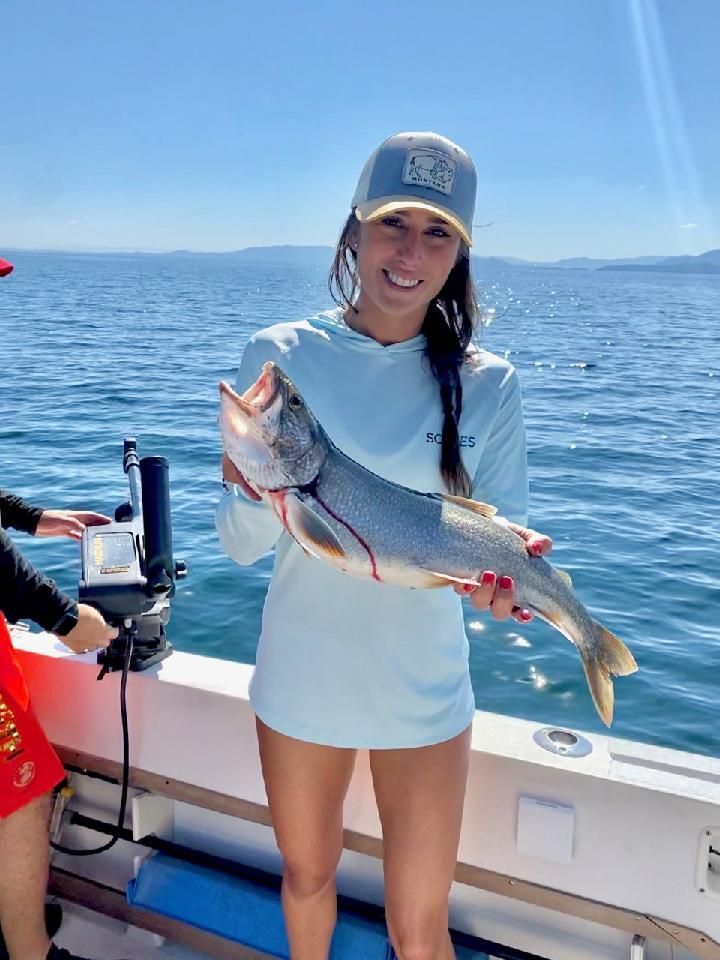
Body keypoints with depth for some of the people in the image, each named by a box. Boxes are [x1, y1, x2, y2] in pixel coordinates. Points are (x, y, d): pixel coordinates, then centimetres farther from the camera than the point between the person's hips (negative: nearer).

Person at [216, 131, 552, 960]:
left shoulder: (486, 384, -8)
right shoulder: (280, 355, -9)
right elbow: (239, 543, -7)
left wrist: (504, 563, -26)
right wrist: (264, 493, -29)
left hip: (422, 691, 0)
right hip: (300, 677, 1)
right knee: (306, 876, 25)